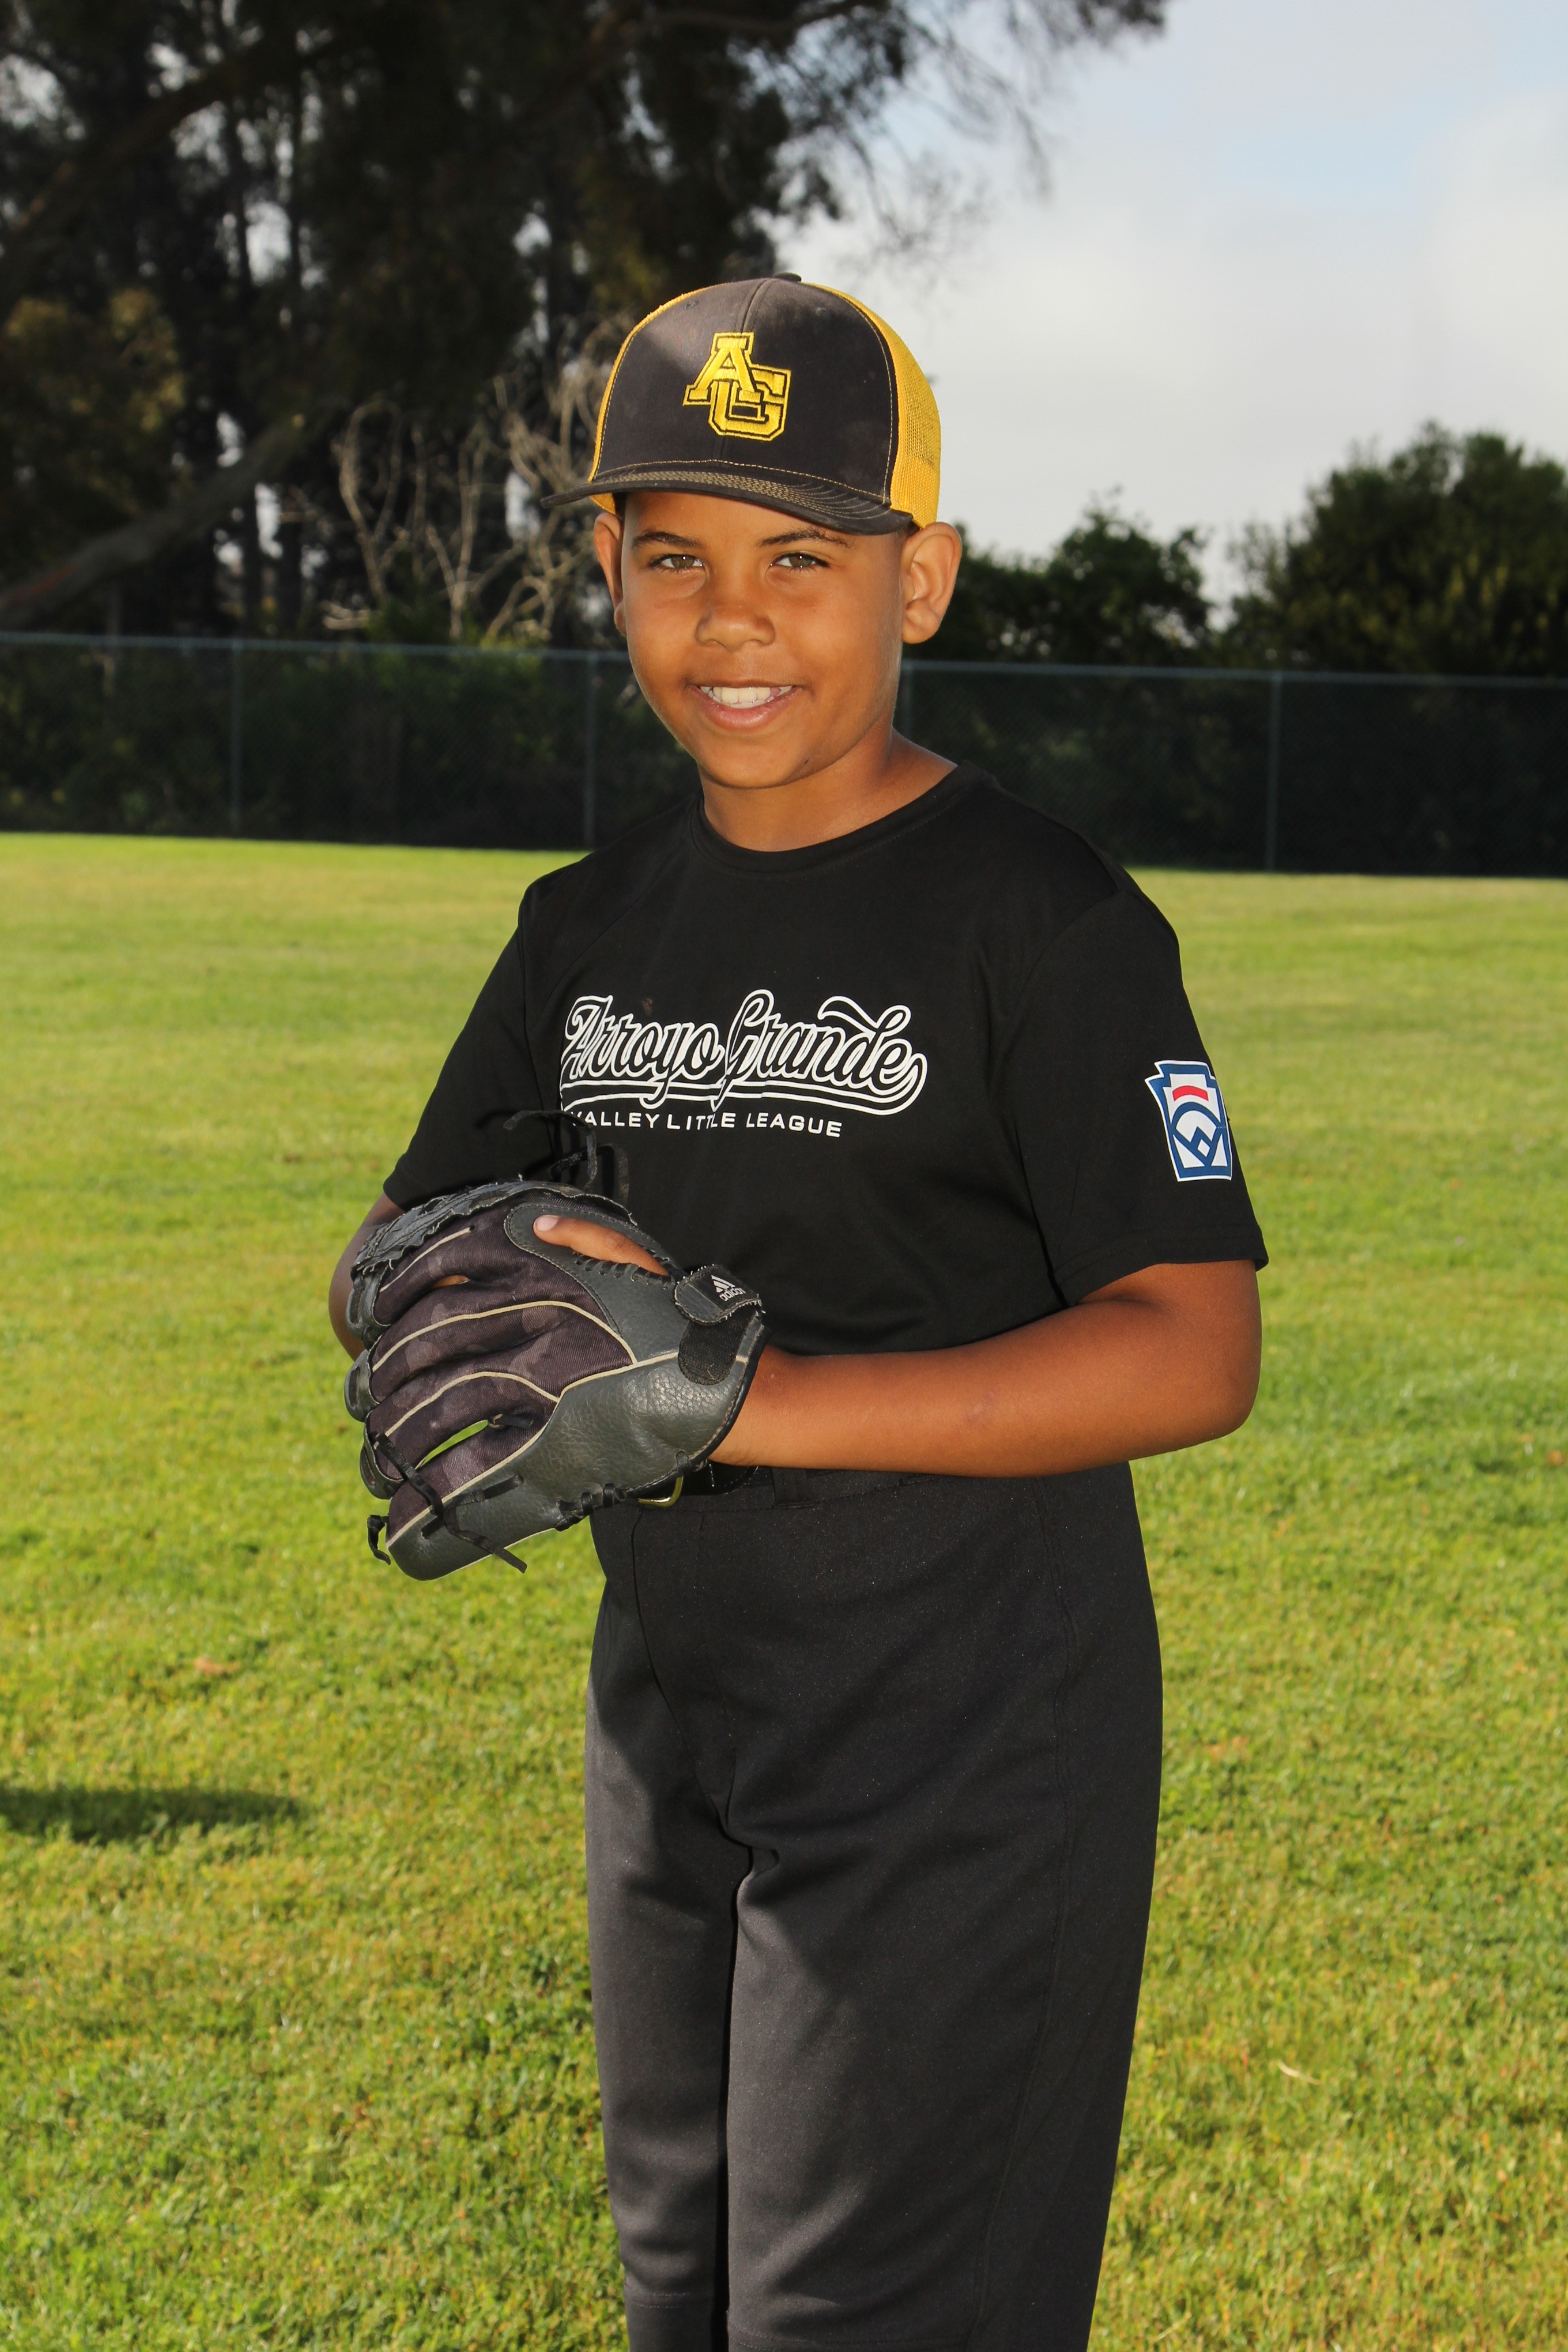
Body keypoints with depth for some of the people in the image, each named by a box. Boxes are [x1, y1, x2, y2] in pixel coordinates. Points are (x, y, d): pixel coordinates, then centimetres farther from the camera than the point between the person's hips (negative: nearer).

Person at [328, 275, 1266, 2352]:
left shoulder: (1041, 917, -13)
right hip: (673, 1730, 7)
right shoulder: (596, 926, 9)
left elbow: (1195, 1351, -20)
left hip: (967, 1757, -7)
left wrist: (741, 1399, -29)